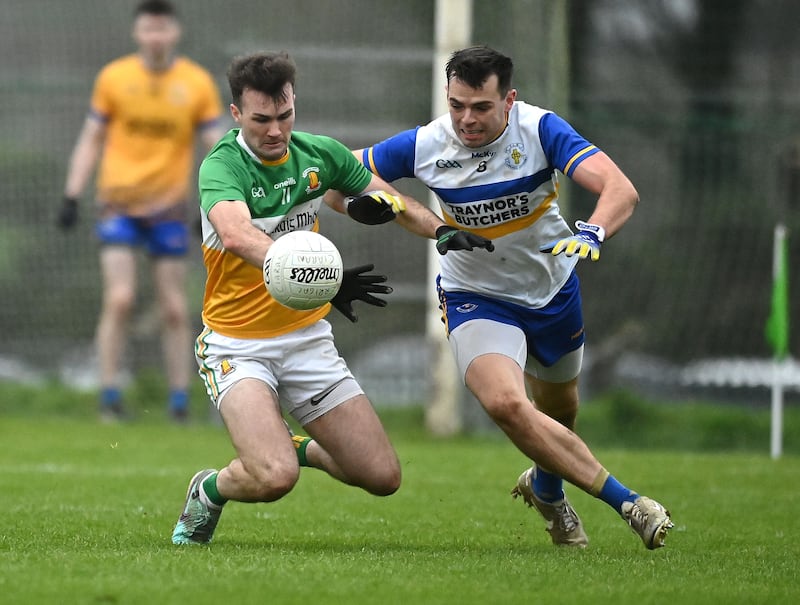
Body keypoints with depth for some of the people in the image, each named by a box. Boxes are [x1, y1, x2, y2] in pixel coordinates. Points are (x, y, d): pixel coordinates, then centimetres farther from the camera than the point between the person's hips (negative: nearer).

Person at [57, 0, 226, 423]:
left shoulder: (198, 83, 0)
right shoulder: (113, 78, 1)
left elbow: (216, 145, 1)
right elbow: (91, 141, 8)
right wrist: (72, 195, 1)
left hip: (169, 206, 1)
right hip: (118, 202, -1)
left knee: (174, 309, 1)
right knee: (119, 299, -12)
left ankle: (180, 404, 8)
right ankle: (109, 396, -4)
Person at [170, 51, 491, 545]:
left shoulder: (319, 154, -1)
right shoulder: (222, 166, -19)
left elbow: (389, 198, 16)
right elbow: (236, 234, -40)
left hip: (307, 337, 5)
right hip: (238, 344, -5)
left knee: (383, 477, -1)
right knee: (274, 478, -27)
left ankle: (304, 449, 30)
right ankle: (208, 492, 8)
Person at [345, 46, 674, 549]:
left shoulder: (540, 130, -24)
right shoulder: (424, 146, -19)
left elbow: (621, 189, -35)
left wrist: (592, 233, -56)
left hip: (553, 291, 1)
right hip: (476, 296, -1)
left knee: (558, 410, 22)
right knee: (505, 402, -27)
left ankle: (546, 487, 58)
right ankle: (626, 502, -20)